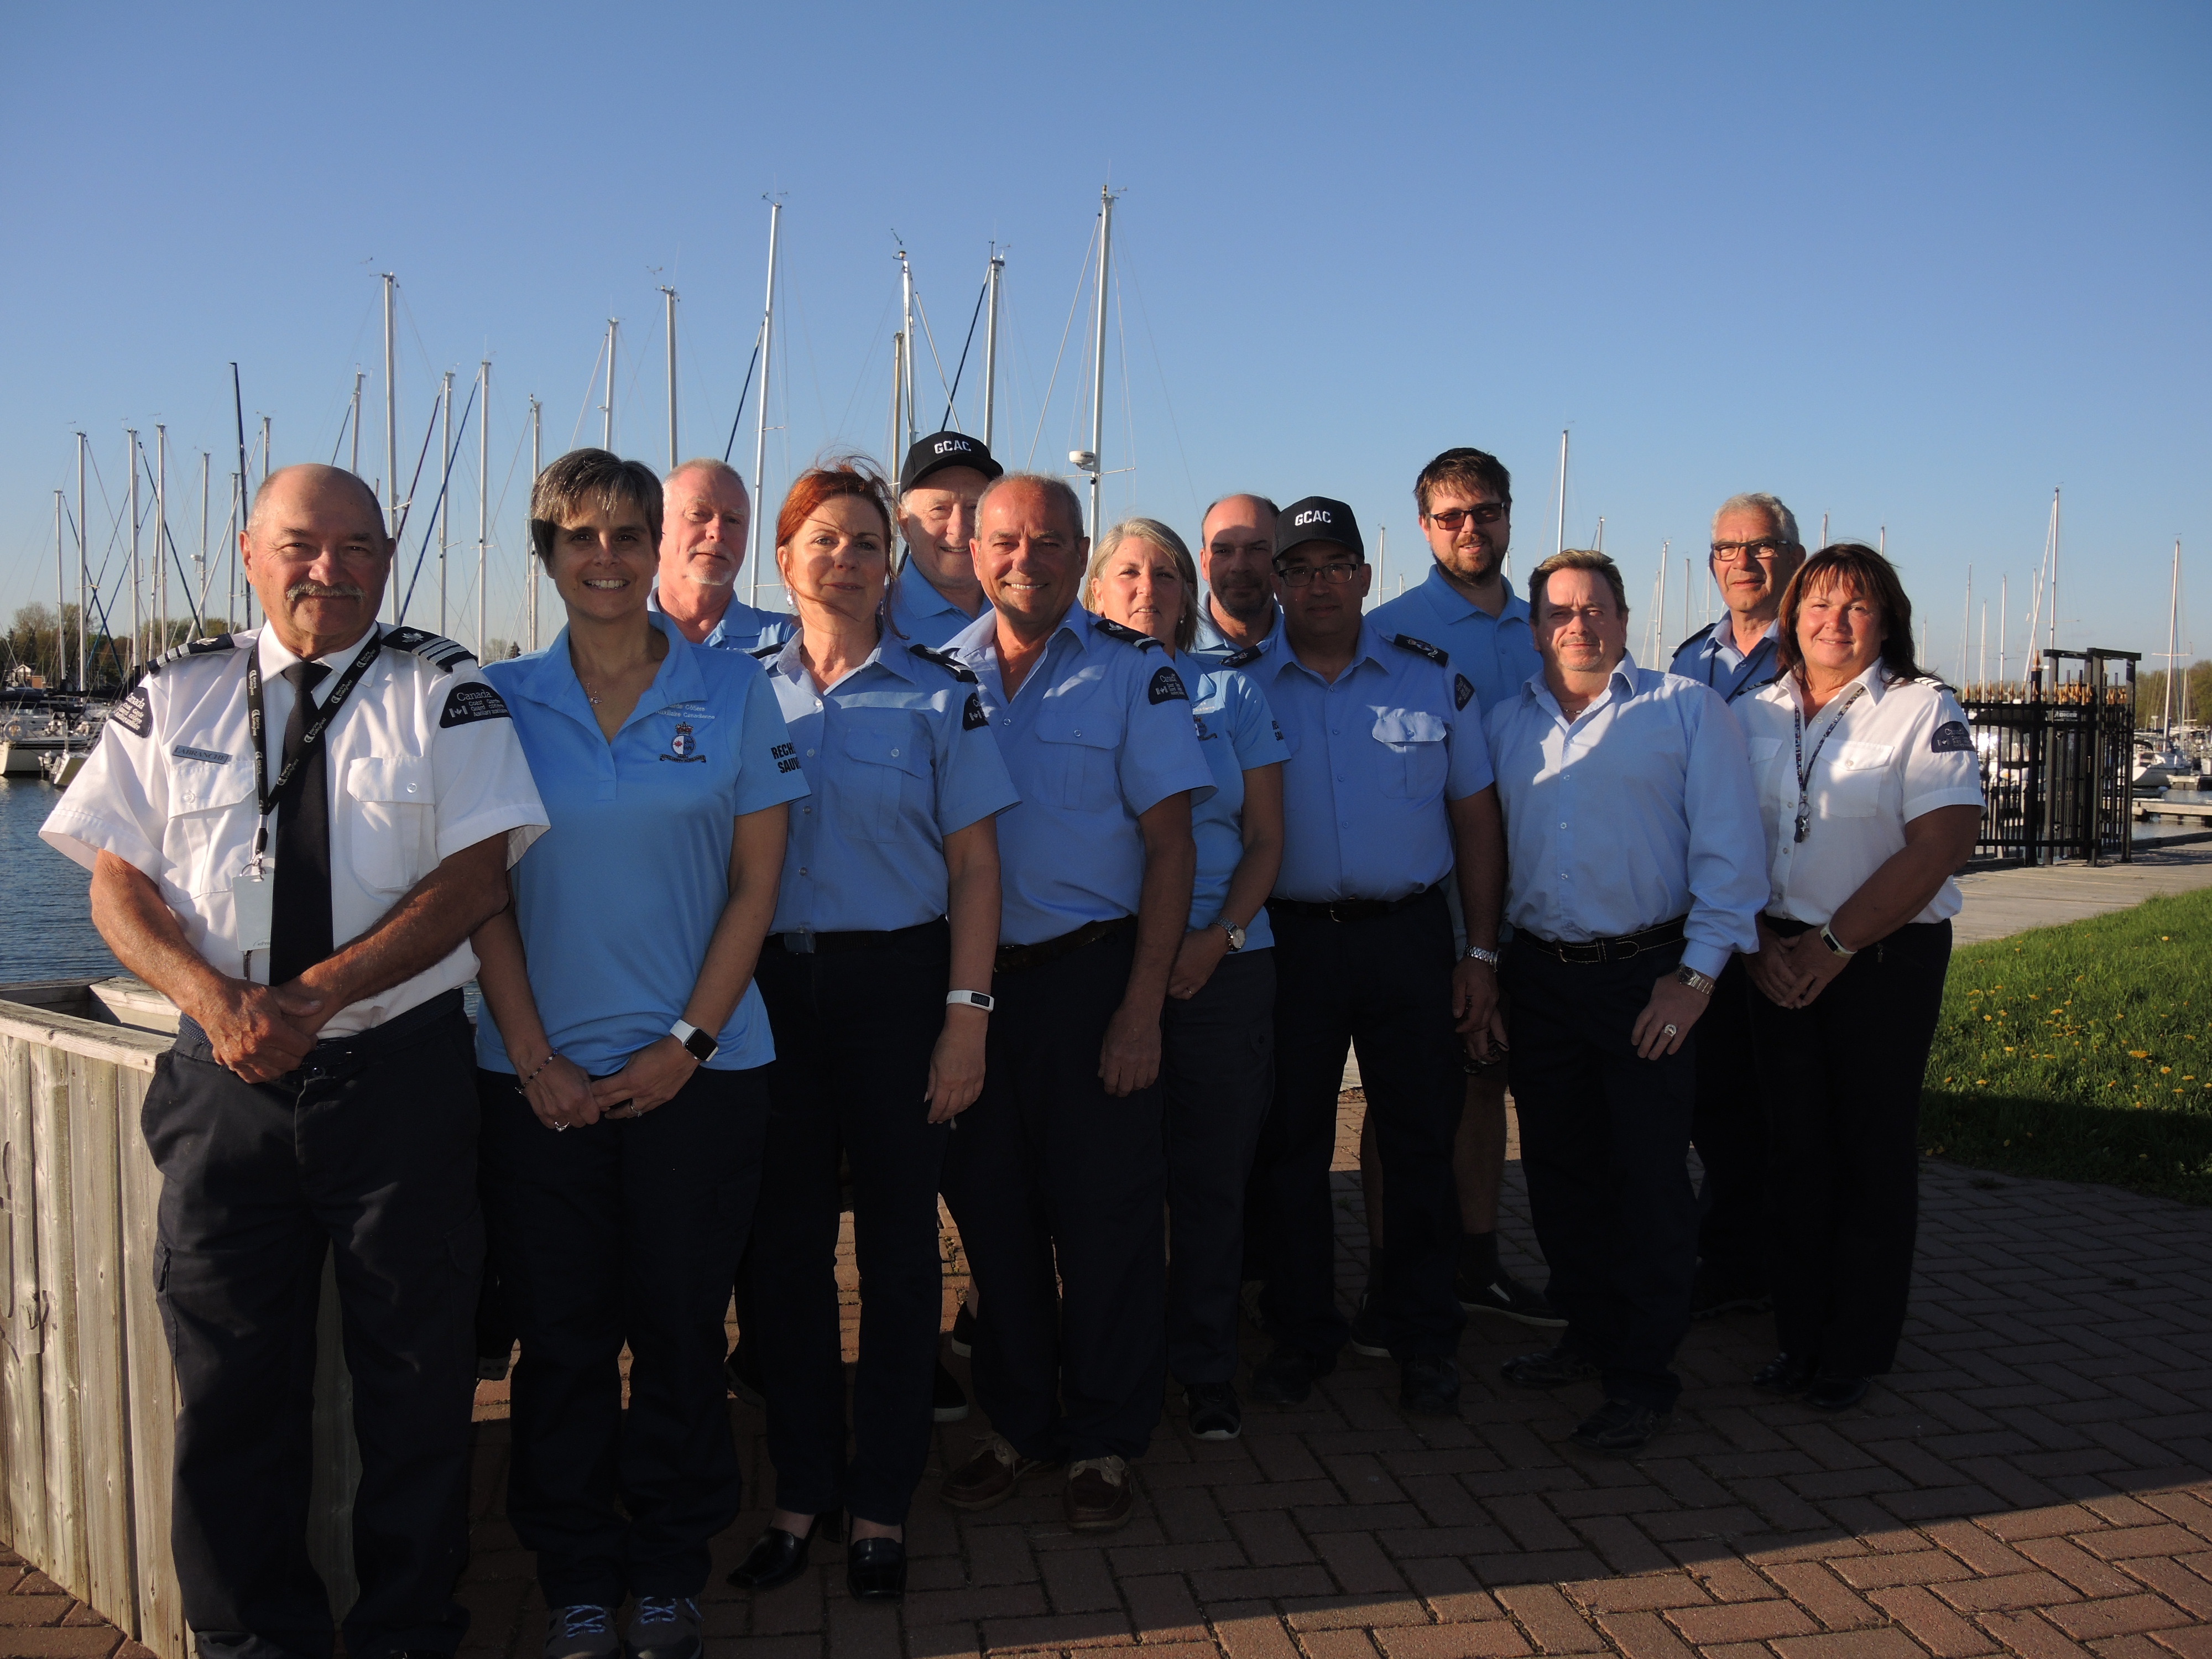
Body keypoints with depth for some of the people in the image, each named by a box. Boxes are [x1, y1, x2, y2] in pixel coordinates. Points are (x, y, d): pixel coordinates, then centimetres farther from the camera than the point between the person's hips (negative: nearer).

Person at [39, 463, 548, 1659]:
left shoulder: (443, 691, 2)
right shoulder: (174, 695, 9)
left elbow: (478, 872, -7)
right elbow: (116, 882, 6)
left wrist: (322, 991, -16)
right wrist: (211, 995, -13)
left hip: (402, 1077, -2)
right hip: (225, 1081, 2)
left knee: (415, 1378, 6)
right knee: (229, 1379, 10)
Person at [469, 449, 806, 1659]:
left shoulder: (734, 692, 1)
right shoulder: (501, 699, 3)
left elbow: (754, 884, 0)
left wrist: (687, 1042, -7)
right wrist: (536, 1058, -6)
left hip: (697, 1071, 0)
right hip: (539, 1074, 1)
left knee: (680, 1328, 8)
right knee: (562, 1334, 8)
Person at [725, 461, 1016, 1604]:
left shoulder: (941, 694, 1)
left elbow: (974, 867, -1)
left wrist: (966, 1015, -8)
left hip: (896, 983, -2)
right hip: (770, 986, 2)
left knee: (897, 1239, 5)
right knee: (785, 1239, 8)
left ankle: (881, 1501, 19)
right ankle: (799, 1489, 23)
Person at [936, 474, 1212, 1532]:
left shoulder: (1134, 673, -3)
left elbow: (1170, 844, -6)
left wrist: (1141, 1007, -13)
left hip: (1092, 973, -3)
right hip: (972, 977, 4)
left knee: (1103, 1215, 4)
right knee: (991, 1209, 12)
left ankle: (1103, 1443, 21)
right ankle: (1018, 1423, 29)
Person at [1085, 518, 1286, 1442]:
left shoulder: (1231, 694, 9)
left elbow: (1266, 840, 7)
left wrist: (1219, 938, -9)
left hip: (1224, 967, 1)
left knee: (1211, 1180, 6)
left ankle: (1208, 1373, 21)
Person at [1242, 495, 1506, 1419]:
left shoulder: (1432, 678, 5)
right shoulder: (1239, 686, 3)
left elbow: (1474, 815, 7)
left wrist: (1481, 953, 2)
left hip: (1409, 936, 1)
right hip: (1288, 937, 0)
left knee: (1422, 1140, 6)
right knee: (1290, 1141, 7)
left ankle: (1422, 1340, 21)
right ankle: (1300, 1335, 22)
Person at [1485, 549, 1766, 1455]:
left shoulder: (1687, 710, -1)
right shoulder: (1505, 723, 12)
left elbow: (1727, 848, -5)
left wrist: (1696, 974, -11)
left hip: (1646, 974, -4)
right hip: (1539, 973, 5)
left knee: (1648, 1175, -1)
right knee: (1557, 1167, 12)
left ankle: (1643, 1376, 10)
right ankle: (1588, 1330, 29)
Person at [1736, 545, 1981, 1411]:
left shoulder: (1923, 709, -4)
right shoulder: (1753, 713, 9)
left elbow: (1940, 846, -12)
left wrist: (1831, 946, -14)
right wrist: (1761, 941, -6)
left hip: (1887, 959, -3)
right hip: (1779, 963, 4)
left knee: (1873, 1150, 3)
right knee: (1797, 1146, 7)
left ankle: (1856, 1350, 15)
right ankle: (1799, 1335, 19)